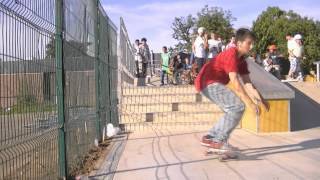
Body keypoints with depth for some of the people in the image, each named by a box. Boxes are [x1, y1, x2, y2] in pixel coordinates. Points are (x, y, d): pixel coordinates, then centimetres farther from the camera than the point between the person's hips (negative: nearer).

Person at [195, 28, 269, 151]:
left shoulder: (241, 60, 12)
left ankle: (210, 138, 15)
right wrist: (250, 103, -23)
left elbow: (247, 83, 10)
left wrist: (260, 99, 0)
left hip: (213, 84, 10)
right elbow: (235, 82, -24)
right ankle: (220, 141, -10)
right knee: (238, 106, -16)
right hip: (208, 83, -10)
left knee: (233, 111, 14)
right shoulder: (231, 55, -18)